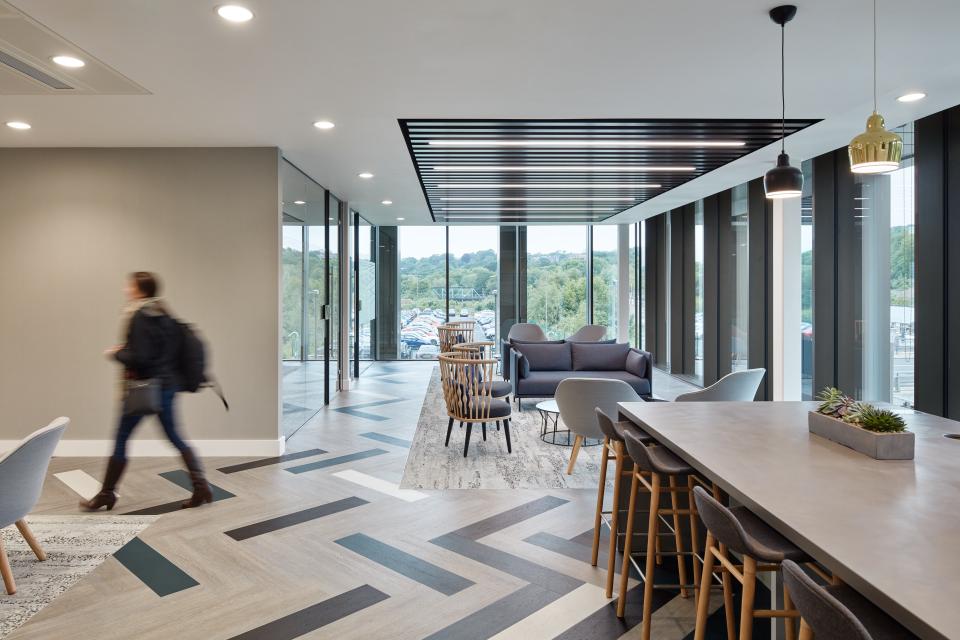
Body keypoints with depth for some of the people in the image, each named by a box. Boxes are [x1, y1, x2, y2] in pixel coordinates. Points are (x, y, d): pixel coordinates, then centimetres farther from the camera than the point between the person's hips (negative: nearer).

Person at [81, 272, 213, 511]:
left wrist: (116, 353, -3)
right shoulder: (165, 315, 8)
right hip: (167, 385, 7)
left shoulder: (138, 317, -14)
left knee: (121, 440, 8)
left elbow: (138, 358, -20)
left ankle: (106, 494, 20)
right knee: (174, 438, 11)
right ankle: (200, 486, 6)